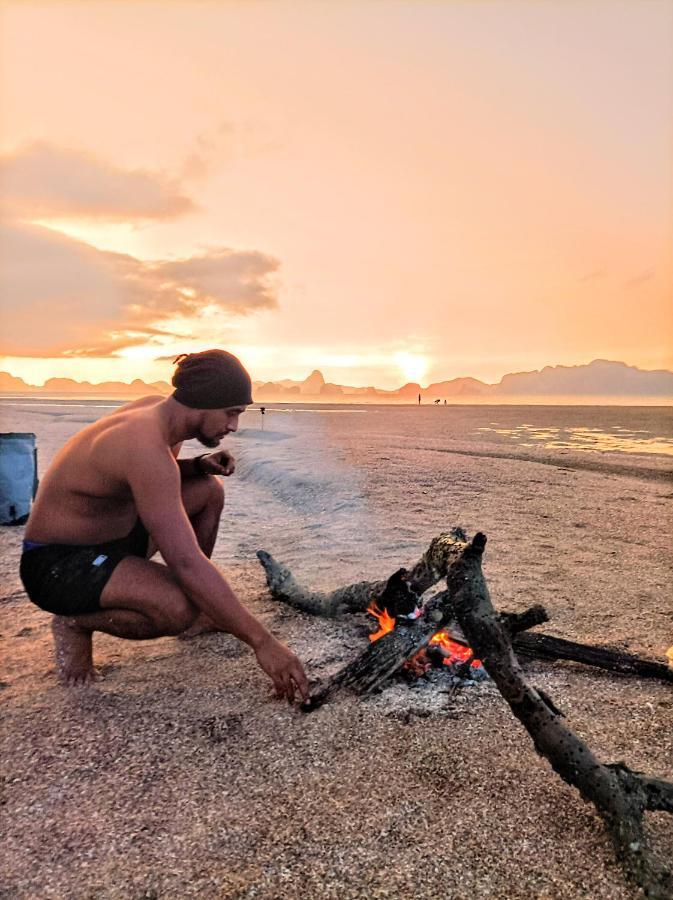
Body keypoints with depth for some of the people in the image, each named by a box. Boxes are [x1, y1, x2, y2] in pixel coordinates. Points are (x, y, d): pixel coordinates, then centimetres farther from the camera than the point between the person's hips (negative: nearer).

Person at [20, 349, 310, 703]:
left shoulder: (158, 409, -3)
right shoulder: (146, 445, -32)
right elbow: (186, 563, -37)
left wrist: (198, 465, -4)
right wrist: (262, 641, -34)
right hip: (57, 565, -10)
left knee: (209, 489, 7)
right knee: (180, 607, -33)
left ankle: (194, 617, 14)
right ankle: (75, 623, -2)